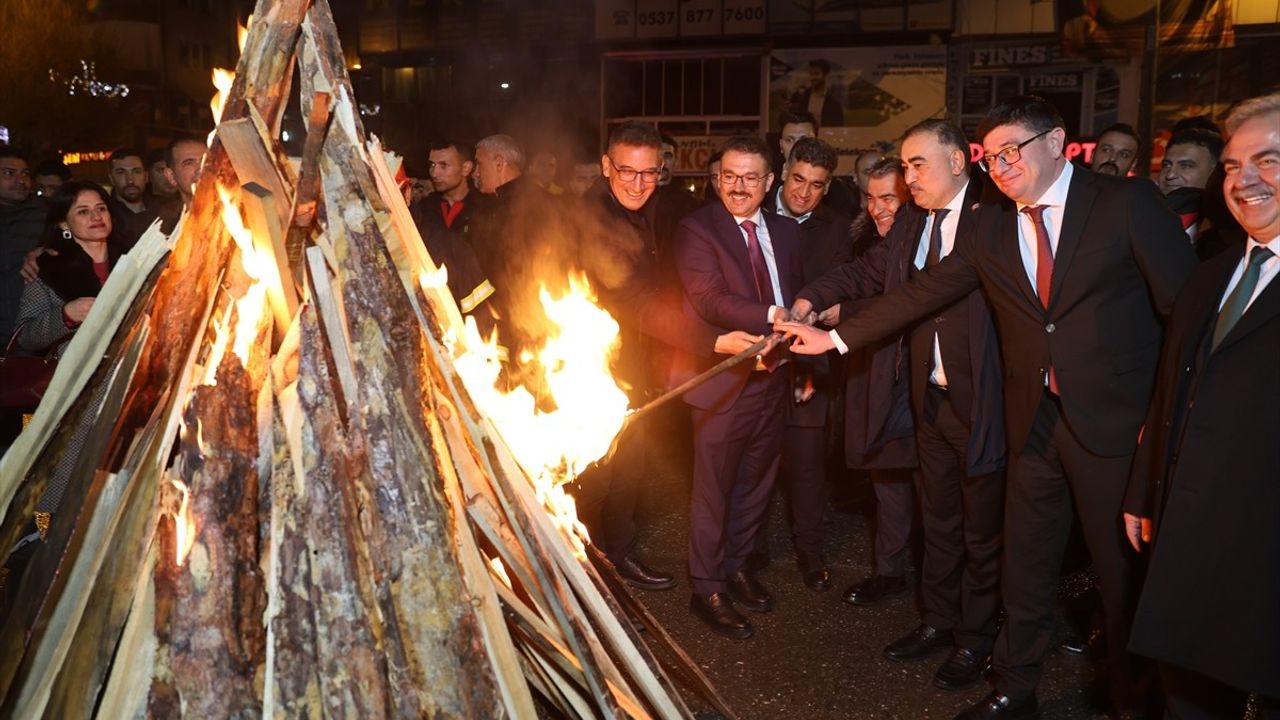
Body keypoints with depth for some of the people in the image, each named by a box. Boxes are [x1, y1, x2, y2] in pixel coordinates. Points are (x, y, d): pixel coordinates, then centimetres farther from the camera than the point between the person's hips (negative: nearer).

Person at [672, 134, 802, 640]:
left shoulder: (786, 232, 11)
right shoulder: (697, 229, -9)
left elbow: (793, 301, 16)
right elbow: (710, 299, -21)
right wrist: (772, 317, -33)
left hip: (772, 379, 6)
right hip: (723, 384, -6)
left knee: (755, 483, 17)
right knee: (713, 489, 4)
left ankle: (736, 567, 36)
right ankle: (707, 589, 19)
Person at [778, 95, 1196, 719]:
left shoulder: (1127, 202, -6)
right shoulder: (992, 229, 7)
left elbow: (1188, 309, -7)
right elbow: (921, 293, 8)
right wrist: (836, 337, 5)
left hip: (1116, 422, -4)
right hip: (1034, 424, 4)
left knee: (1124, 573, 9)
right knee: (1026, 569, 14)